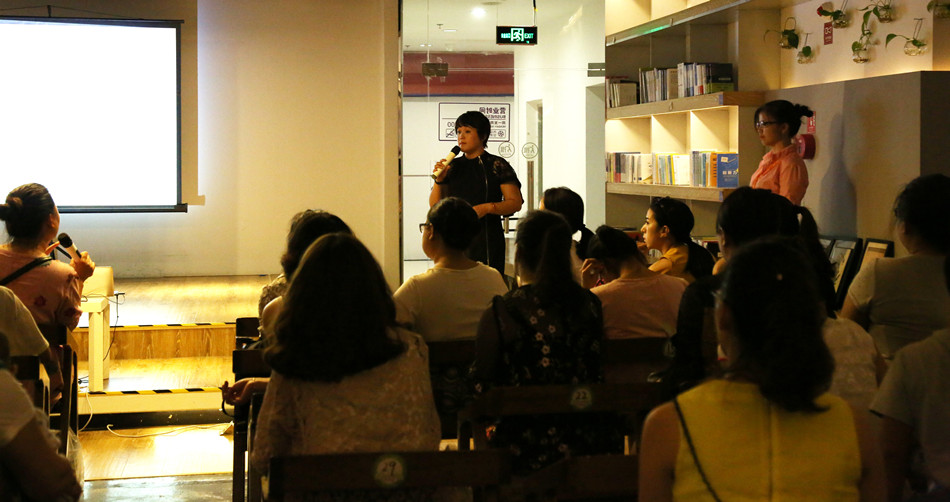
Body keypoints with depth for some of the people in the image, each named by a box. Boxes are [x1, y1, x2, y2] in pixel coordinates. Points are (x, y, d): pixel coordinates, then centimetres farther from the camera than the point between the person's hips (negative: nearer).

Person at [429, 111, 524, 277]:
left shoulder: (497, 165, 3)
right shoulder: (453, 166, 14)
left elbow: (516, 203, -3)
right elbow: (434, 205, 12)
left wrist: (487, 208, -17)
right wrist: (439, 180, -4)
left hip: (486, 240, -4)